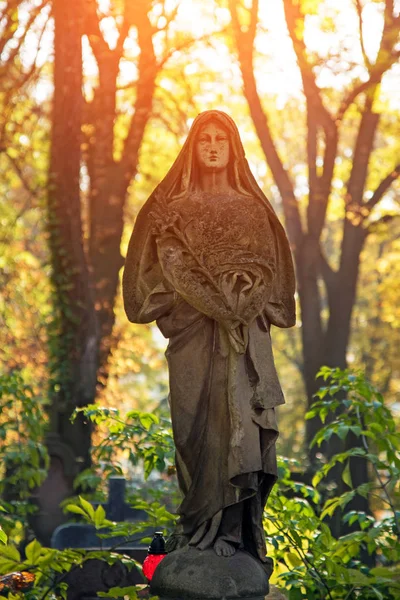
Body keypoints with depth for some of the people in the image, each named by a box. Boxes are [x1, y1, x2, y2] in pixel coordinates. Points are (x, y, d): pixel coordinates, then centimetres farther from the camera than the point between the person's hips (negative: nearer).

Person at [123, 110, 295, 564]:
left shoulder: (252, 208, 12)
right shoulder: (176, 207, 7)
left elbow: (267, 266, 7)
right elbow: (172, 266, -3)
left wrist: (244, 299, -11)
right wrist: (218, 300, -14)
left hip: (246, 334, 2)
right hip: (194, 330, -1)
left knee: (243, 420, -4)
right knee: (202, 420, -5)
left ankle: (240, 527, -1)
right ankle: (205, 528, -1)